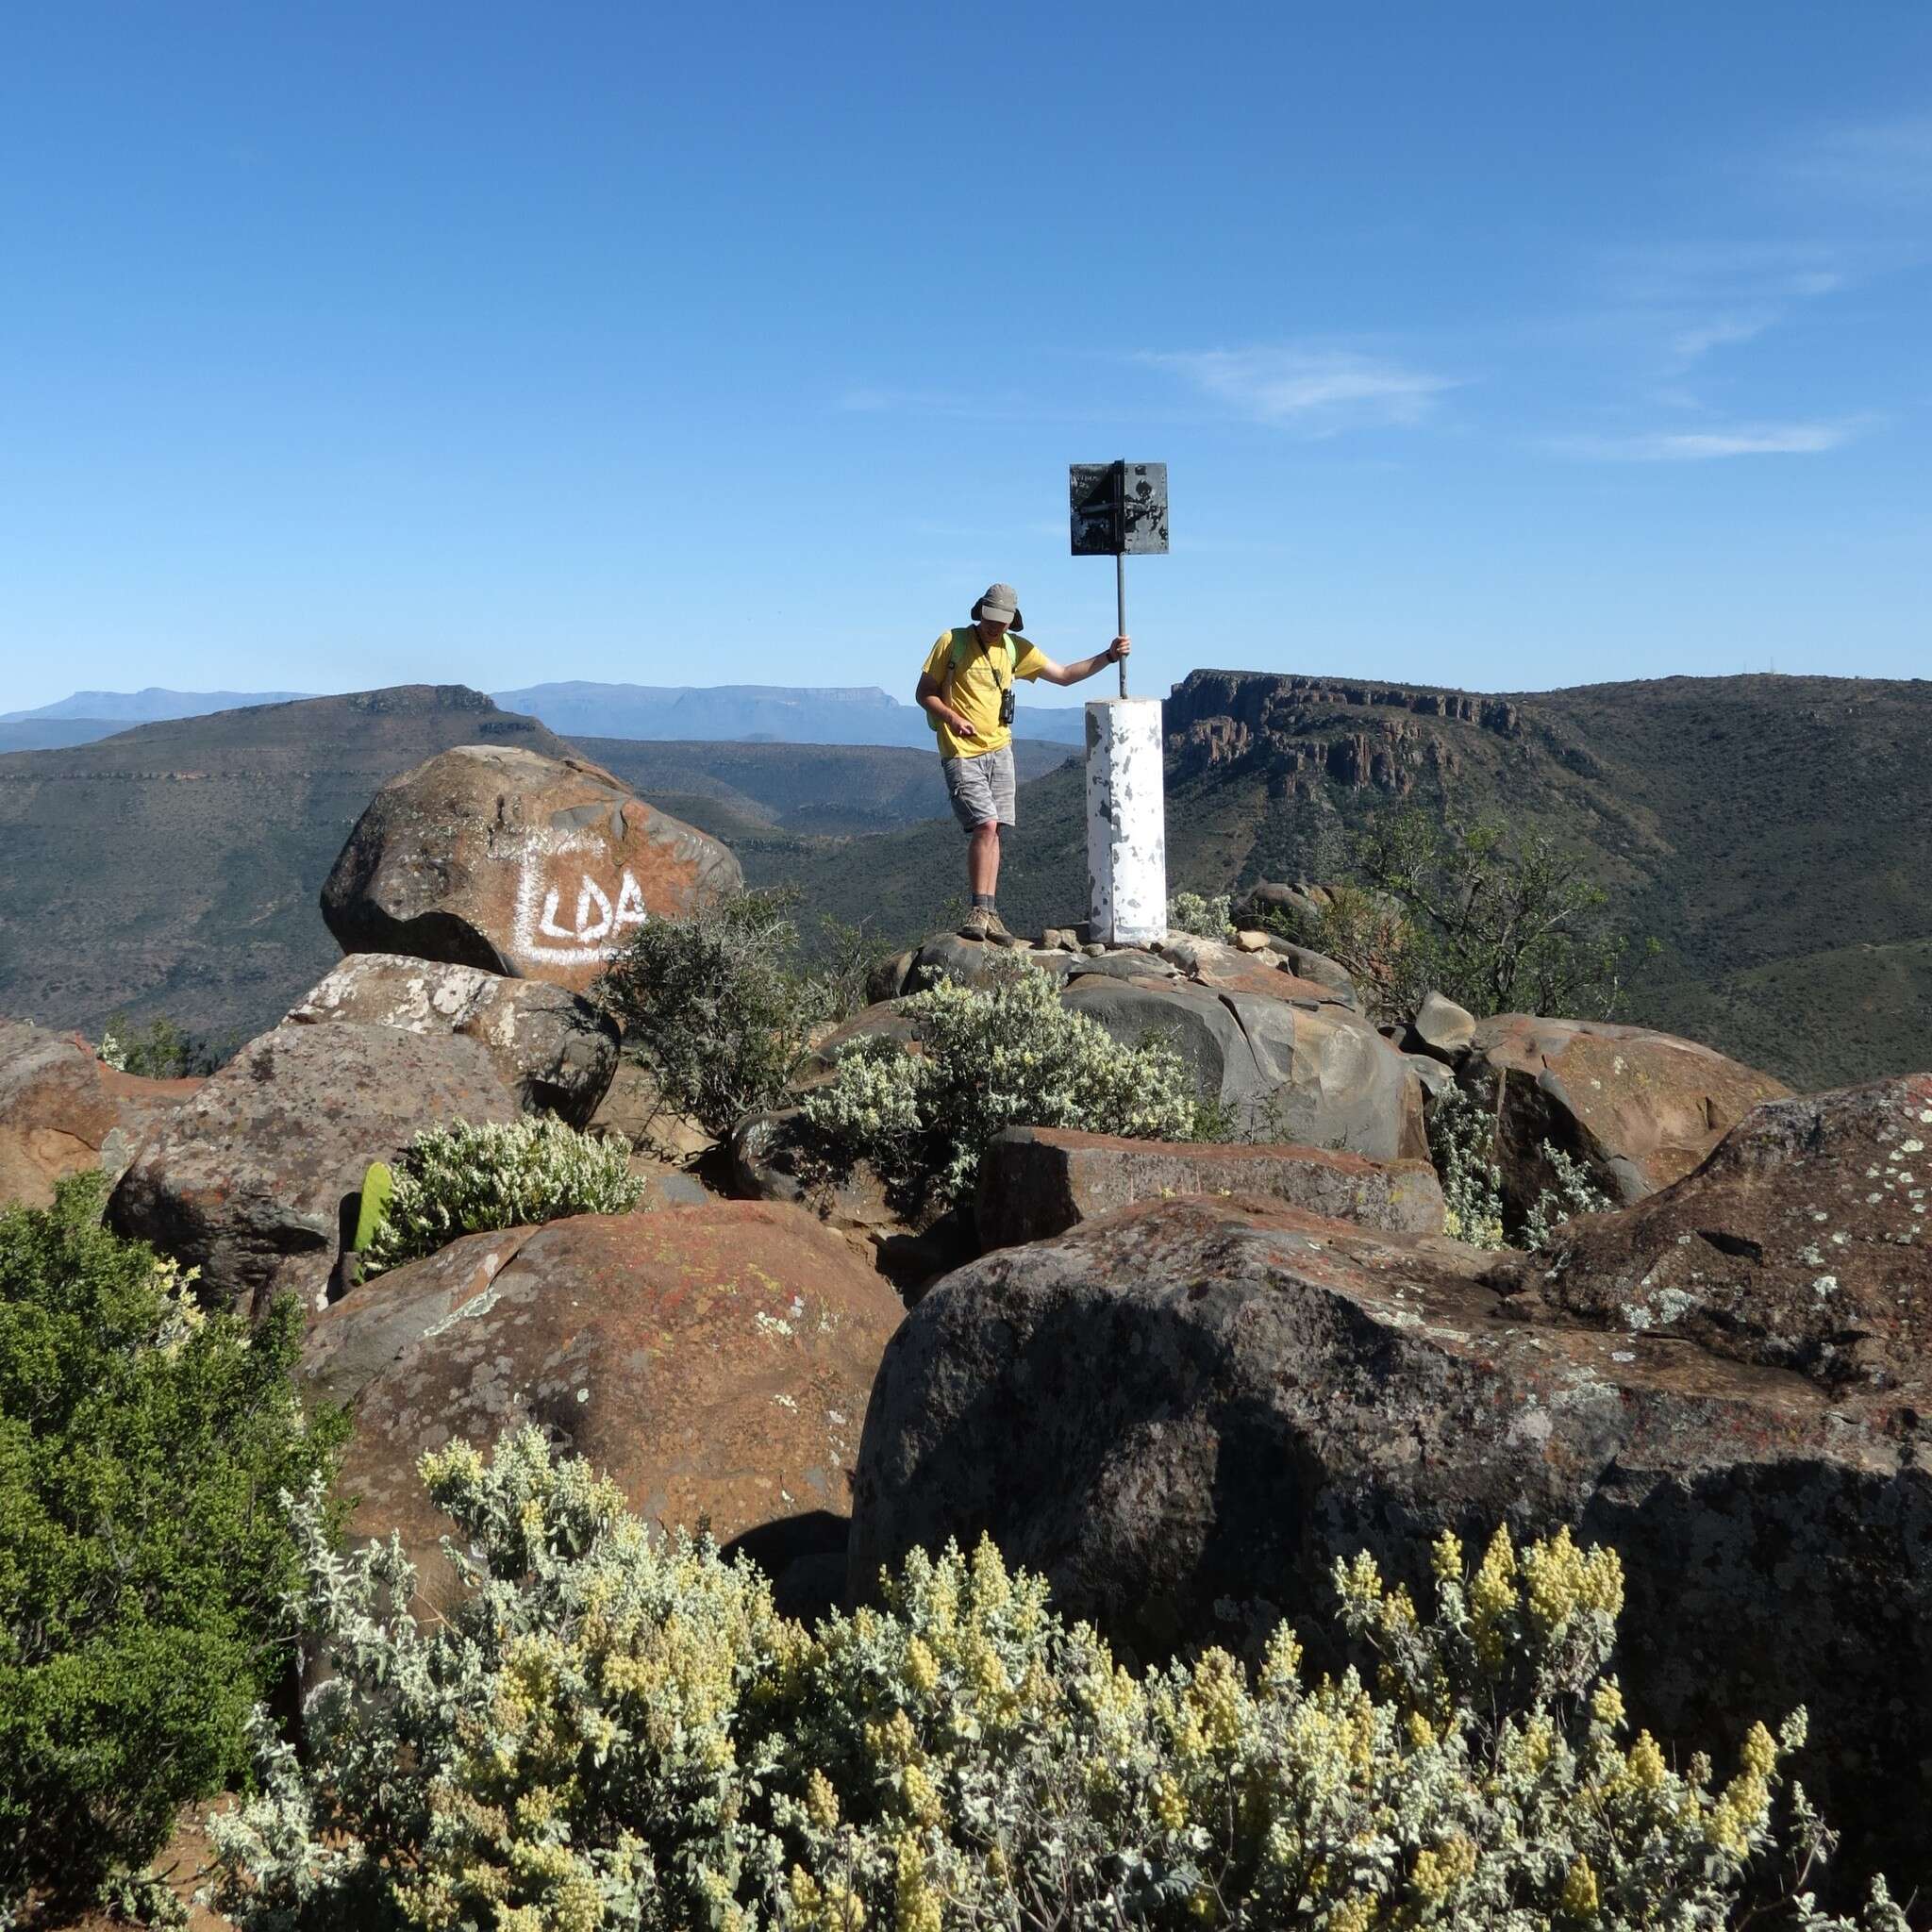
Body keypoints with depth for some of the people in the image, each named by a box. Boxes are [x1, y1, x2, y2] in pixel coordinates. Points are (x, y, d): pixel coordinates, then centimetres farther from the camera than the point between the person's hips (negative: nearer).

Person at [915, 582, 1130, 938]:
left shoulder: (1015, 649, 6)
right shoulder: (952, 642, -8)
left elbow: (1064, 675, 12)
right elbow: (924, 693, -3)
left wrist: (1108, 656, 2)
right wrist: (952, 718, -20)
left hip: (999, 751, 5)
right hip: (962, 755, -5)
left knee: (993, 830, 5)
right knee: (985, 825, -18)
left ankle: (988, 913, 10)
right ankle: (979, 910, -12)